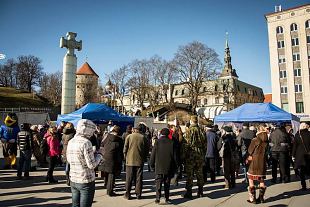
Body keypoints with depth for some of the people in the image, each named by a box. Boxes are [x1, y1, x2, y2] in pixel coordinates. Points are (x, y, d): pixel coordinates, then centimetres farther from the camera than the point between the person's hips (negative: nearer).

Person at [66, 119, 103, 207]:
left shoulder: (71, 142, 2)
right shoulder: (86, 142, -20)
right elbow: (91, 165, -21)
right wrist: (99, 155, -3)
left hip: (73, 180, 7)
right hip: (86, 181, -7)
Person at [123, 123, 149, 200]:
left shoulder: (129, 136, -3)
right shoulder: (145, 138, -3)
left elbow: (125, 148, 0)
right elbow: (147, 150, 2)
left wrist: (125, 156, 13)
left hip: (130, 160, 0)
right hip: (140, 161, 0)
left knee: (129, 178, 9)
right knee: (139, 178, 10)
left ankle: (127, 194, 14)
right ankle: (138, 194, 16)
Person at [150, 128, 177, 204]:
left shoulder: (157, 142, -6)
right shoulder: (171, 143, -4)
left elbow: (153, 154, -3)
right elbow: (174, 155, 1)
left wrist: (152, 164, 8)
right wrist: (175, 166, 10)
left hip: (159, 166, -1)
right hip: (168, 167, 2)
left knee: (158, 182, 4)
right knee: (167, 183, 14)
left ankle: (158, 198, -3)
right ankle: (167, 198, 20)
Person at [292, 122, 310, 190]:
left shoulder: (297, 134, -6)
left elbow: (295, 145, -3)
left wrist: (293, 155, 3)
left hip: (300, 155, -1)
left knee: (301, 171, 7)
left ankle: (304, 186, 6)